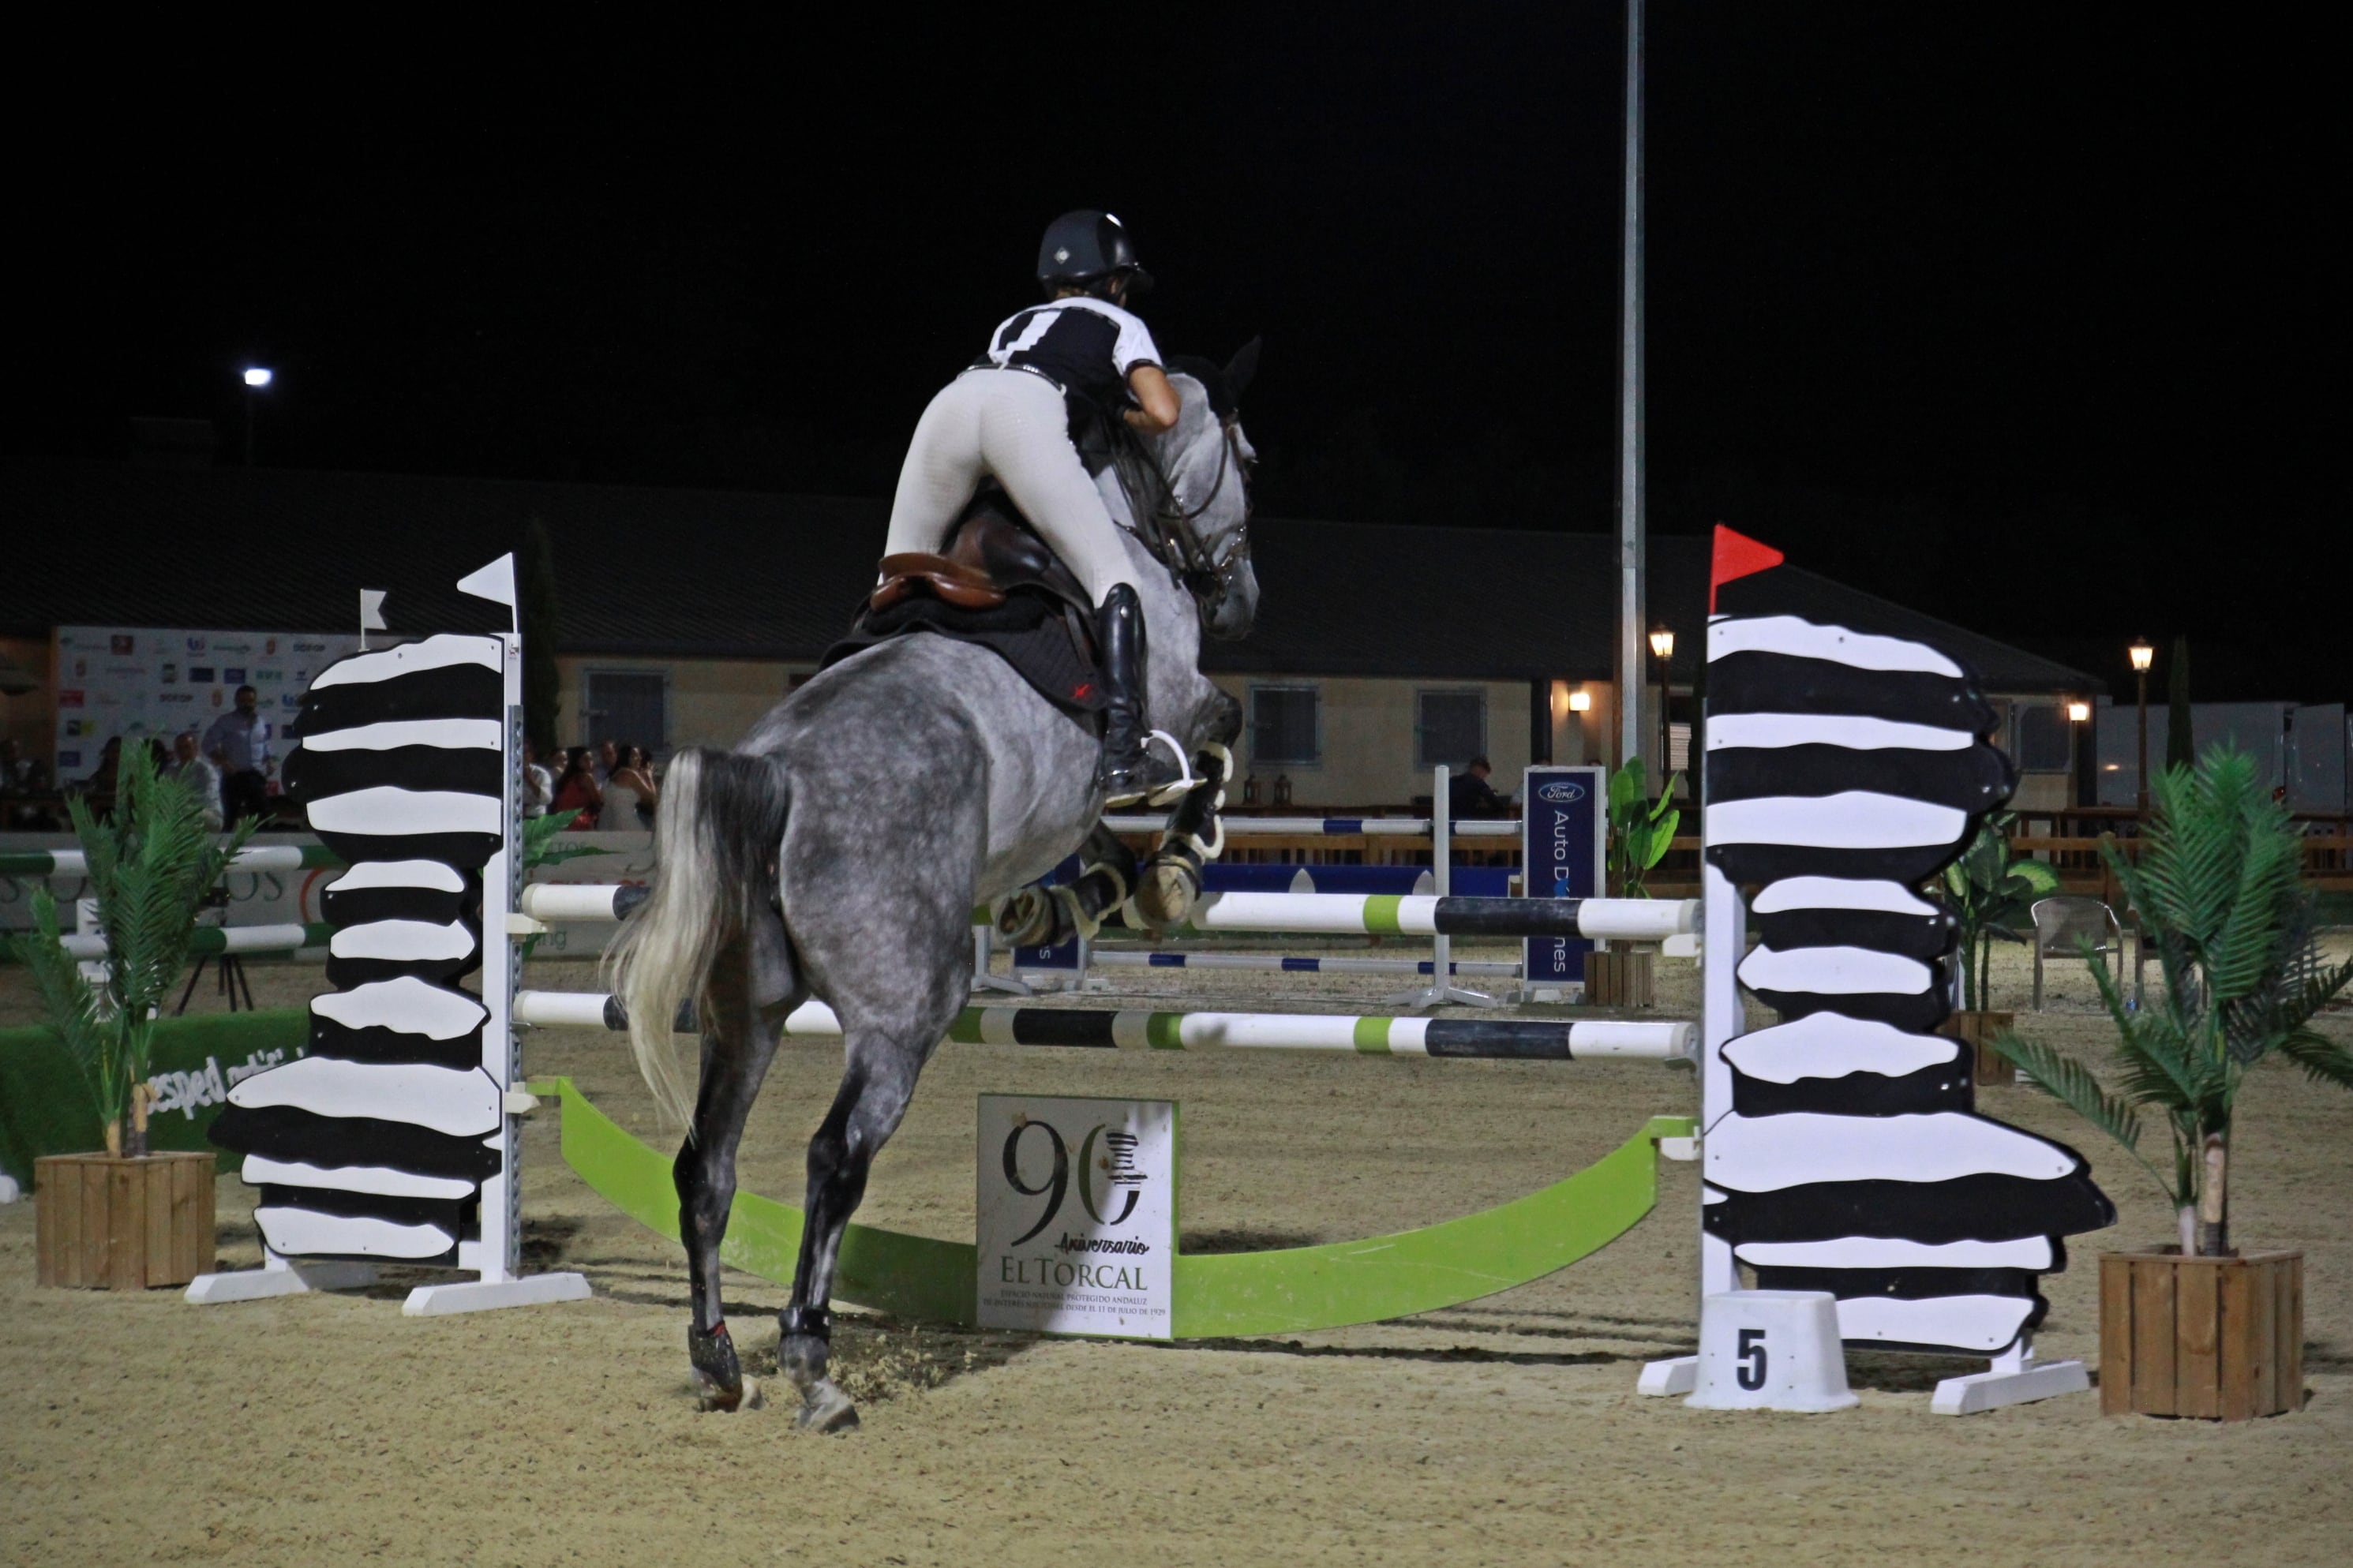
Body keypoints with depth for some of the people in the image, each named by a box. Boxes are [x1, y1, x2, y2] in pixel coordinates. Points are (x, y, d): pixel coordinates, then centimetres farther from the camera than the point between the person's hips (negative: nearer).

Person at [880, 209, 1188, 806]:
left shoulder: (1014, 323, 41)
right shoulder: (1120, 324, 26)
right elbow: (1163, 413, 11)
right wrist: (1128, 416, 31)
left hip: (948, 404, 5)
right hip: (1029, 413, -5)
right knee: (1111, 577, -4)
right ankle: (1123, 750, -18)